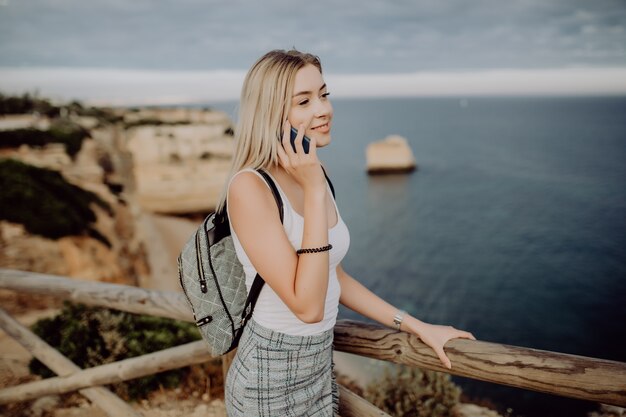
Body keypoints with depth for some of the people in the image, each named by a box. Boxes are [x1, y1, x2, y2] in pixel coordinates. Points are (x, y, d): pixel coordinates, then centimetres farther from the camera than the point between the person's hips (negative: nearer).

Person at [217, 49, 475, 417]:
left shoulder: (313, 175, 1)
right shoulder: (249, 187, -23)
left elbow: (332, 276, 8)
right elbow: (307, 307, -26)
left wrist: (416, 326, 8)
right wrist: (314, 191, -27)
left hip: (321, 364, 7)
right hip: (272, 379, -7)